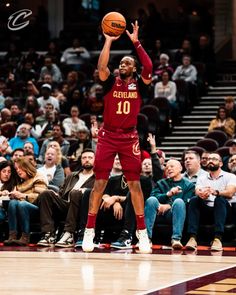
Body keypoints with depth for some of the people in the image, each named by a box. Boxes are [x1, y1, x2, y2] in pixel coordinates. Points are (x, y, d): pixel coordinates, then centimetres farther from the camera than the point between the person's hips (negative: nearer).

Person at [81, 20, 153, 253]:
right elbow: (101, 67, -17)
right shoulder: (110, 82, 2)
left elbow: (149, 68, -16)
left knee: (134, 183, -1)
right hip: (108, 136, 0)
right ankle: (89, 230, 3)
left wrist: (136, 42, -16)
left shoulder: (138, 84, 3)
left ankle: (142, 232, 6)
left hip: (129, 138, 0)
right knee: (100, 182, -2)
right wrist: (109, 41, -17)